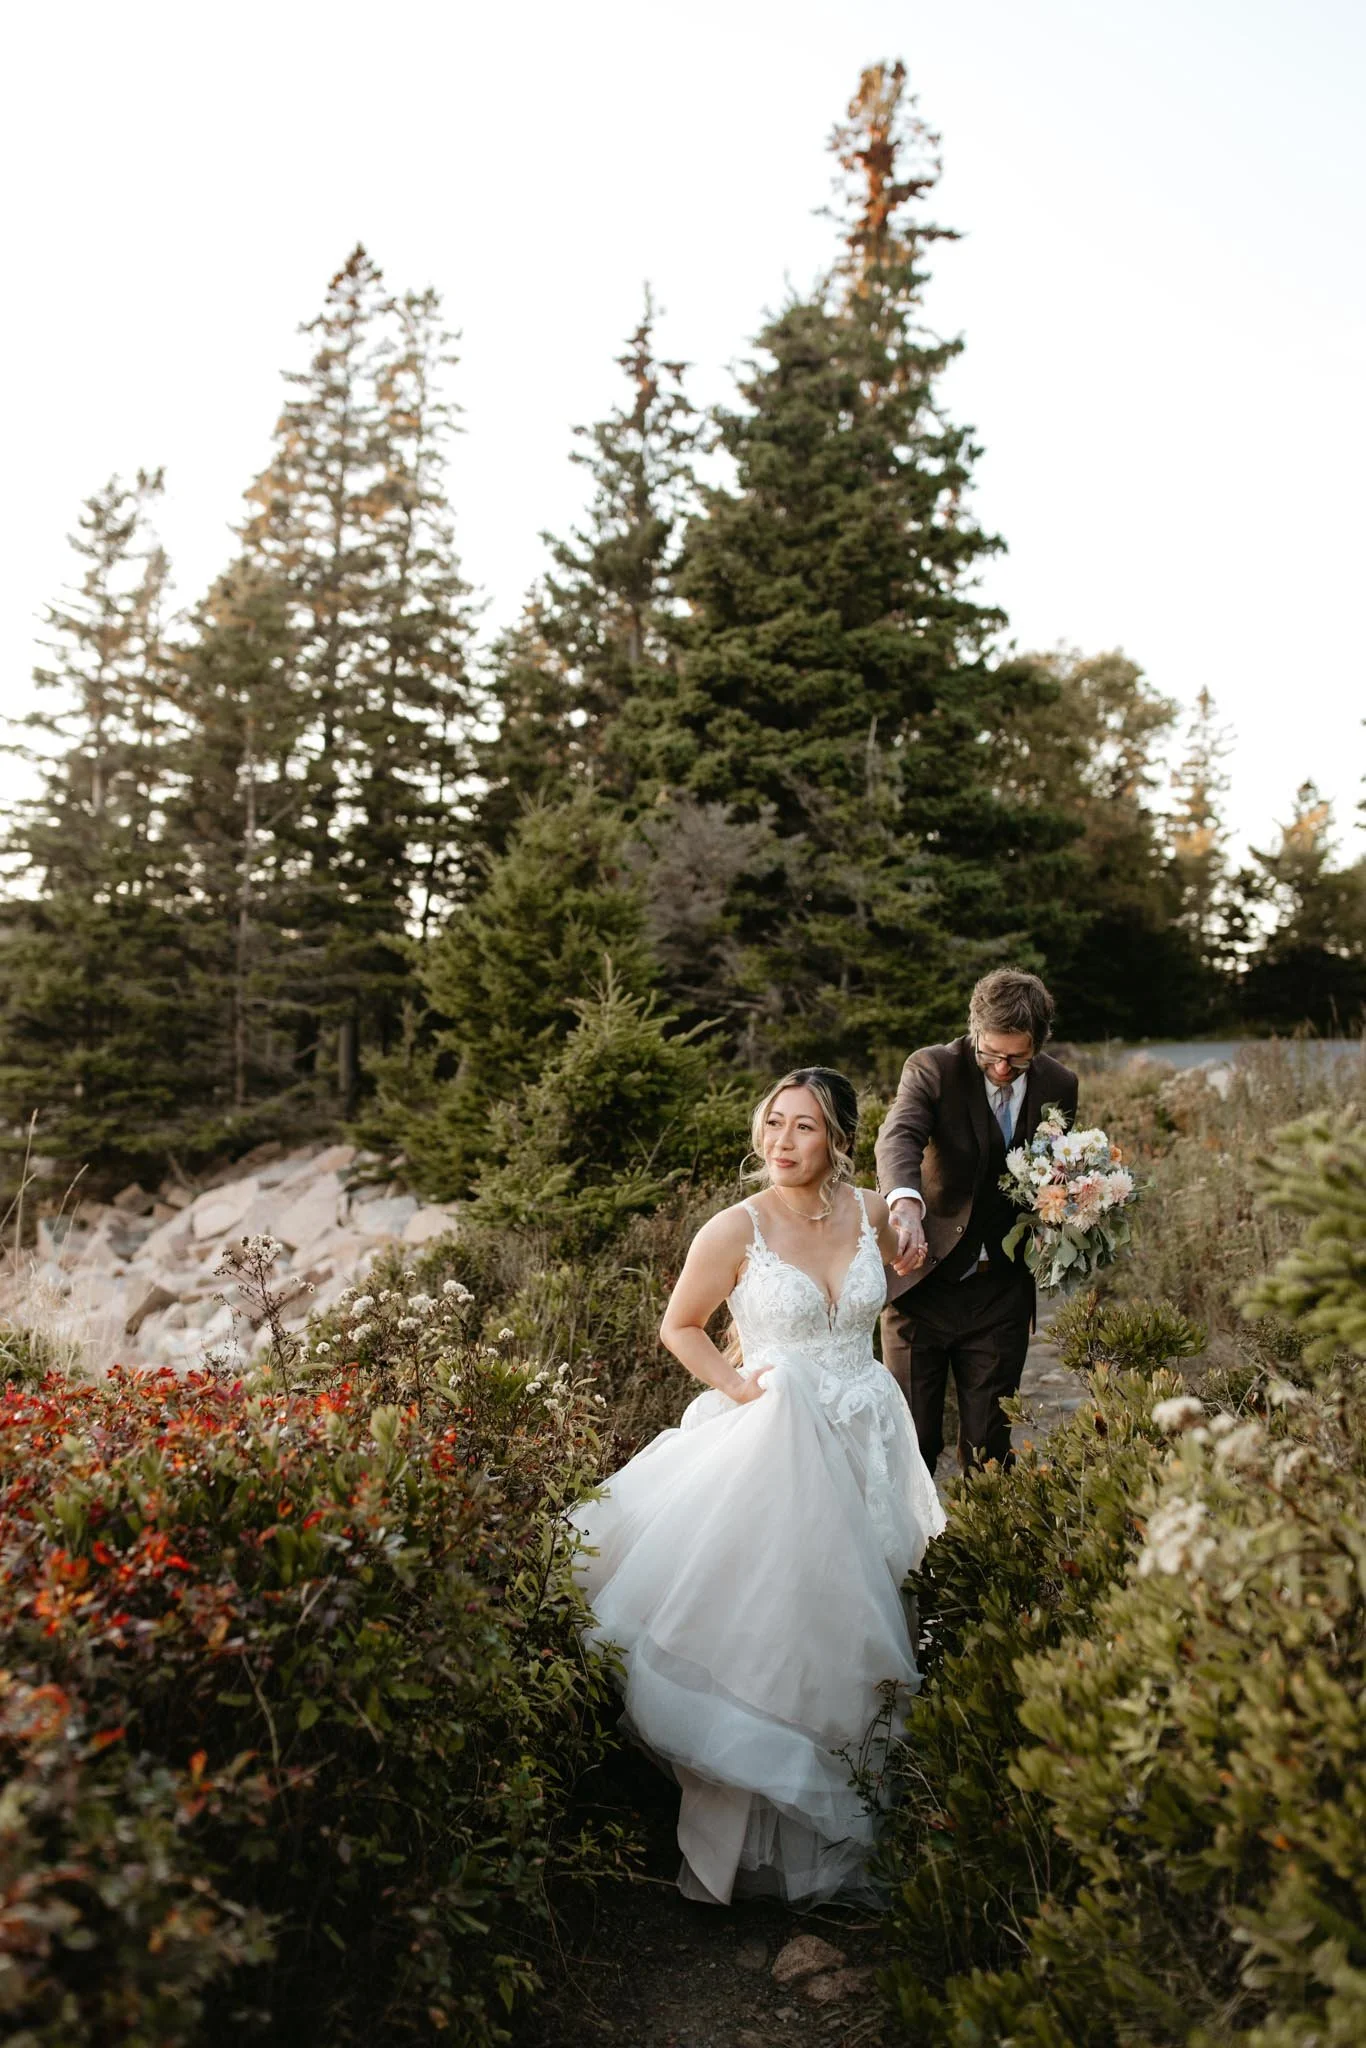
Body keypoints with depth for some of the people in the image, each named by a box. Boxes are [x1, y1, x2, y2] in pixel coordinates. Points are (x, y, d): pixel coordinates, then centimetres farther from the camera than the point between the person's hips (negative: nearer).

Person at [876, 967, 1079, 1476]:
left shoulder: (1059, 1086, 2)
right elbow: (898, 1136, -29)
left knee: (990, 1444, 10)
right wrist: (906, 1205, -49)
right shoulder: (932, 1068, -11)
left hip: (1001, 1293, 3)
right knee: (911, 1437, 7)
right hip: (922, 1281, -2)